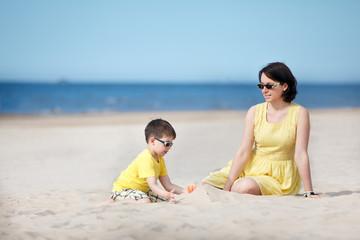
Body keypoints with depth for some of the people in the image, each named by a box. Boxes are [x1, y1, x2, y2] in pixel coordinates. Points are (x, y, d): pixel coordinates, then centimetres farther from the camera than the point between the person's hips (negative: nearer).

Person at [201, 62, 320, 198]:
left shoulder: (299, 113, -8)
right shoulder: (254, 112, 0)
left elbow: (300, 155, -10)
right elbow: (243, 152, -4)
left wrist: (309, 192, -13)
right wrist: (227, 186, -12)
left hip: (279, 178, -3)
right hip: (251, 168, 3)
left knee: (245, 188, -33)